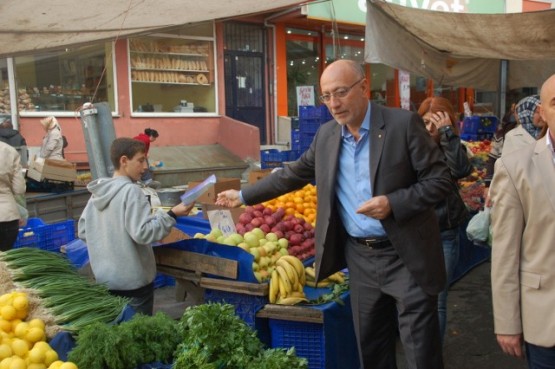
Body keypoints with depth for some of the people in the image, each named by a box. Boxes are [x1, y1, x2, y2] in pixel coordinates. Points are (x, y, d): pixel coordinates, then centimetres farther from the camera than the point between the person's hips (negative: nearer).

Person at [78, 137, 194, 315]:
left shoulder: (98, 191, 6)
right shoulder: (130, 191, -17)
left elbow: (83, 231, 12)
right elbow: (142, 233, -23)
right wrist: (172, 215, -20)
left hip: (105, 278, 8)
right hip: (133, 281, -7)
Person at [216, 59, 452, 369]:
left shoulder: (404, 123, -12)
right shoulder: (326, 135, 4)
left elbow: (440, 179, -11)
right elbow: (294, 174, 15)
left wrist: (393, 203, -24)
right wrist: (243, 196, 16)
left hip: (406, 256, -4)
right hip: (360, 256, 5)